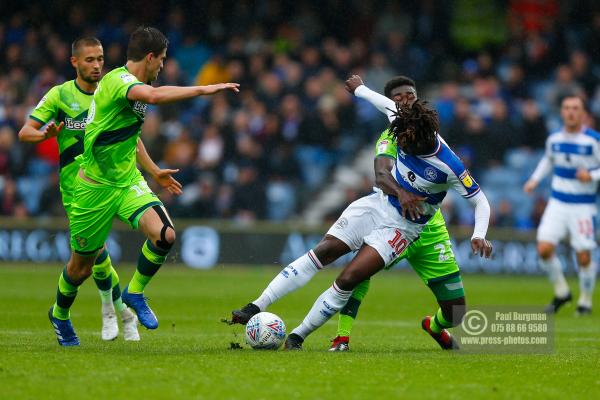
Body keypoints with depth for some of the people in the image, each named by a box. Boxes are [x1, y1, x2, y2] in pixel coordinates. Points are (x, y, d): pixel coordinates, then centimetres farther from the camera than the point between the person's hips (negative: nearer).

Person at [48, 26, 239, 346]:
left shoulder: (132, 85, 9)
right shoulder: (118, 80, -20)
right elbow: (155, 96, -43)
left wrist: (155, 171, 32)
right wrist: (203, 89, -38)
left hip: (128, 181, 7)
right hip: (96, 186, -7)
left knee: (165, 235, -19)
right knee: (82, 265, 9)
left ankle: (134, 293, 5)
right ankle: (60, 314, 38)